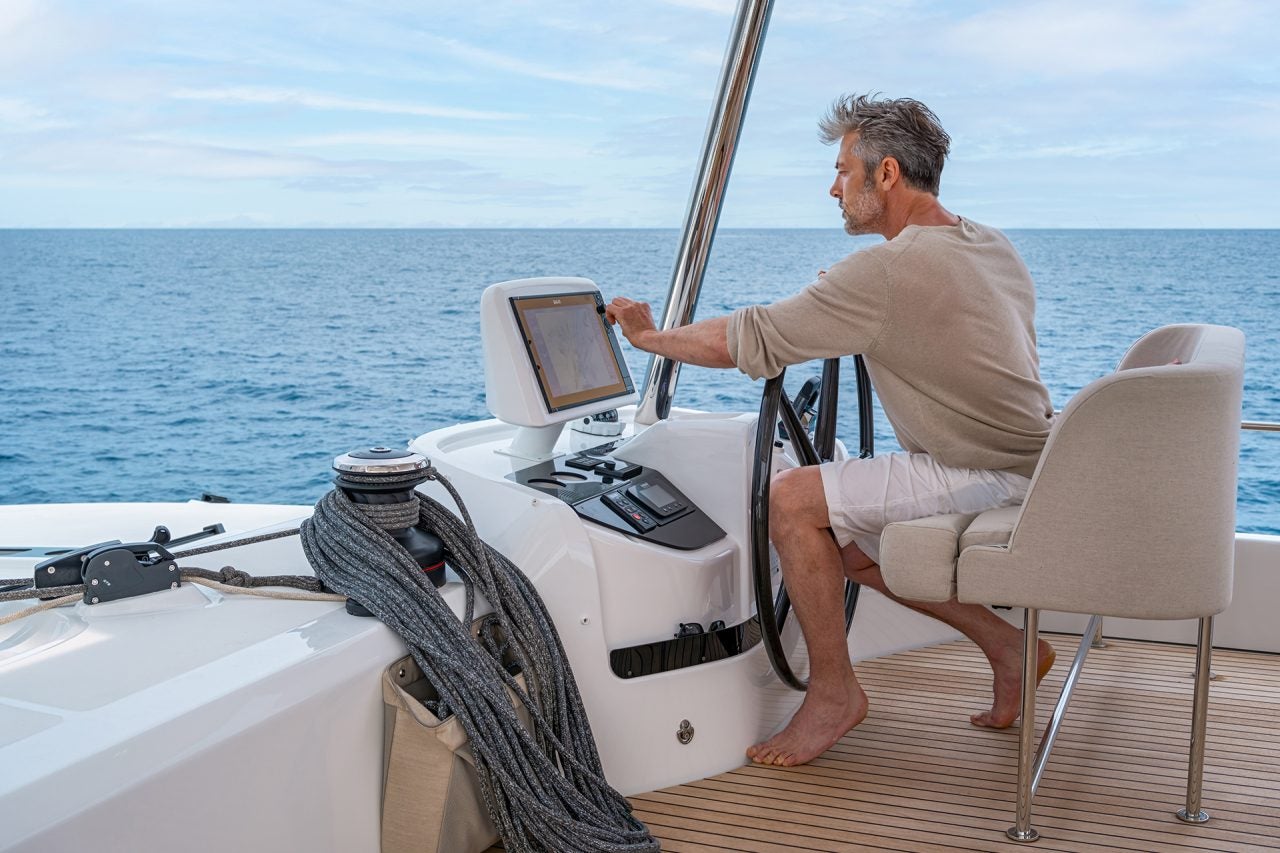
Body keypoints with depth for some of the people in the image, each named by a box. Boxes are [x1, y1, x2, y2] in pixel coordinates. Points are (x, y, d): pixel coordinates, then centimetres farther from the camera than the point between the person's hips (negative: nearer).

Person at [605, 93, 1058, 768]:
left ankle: (833, 689, -2)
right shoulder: (993, 247, 9)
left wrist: (651, 337, 1)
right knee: (848, 540, 18)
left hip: (991, 477, -10)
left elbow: (752, 340, -15)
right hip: (1024, 465, 10)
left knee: (794, 498, -13)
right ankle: (1004, 643, 19)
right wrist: (846, 298, 16)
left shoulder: (887, 269, -19)